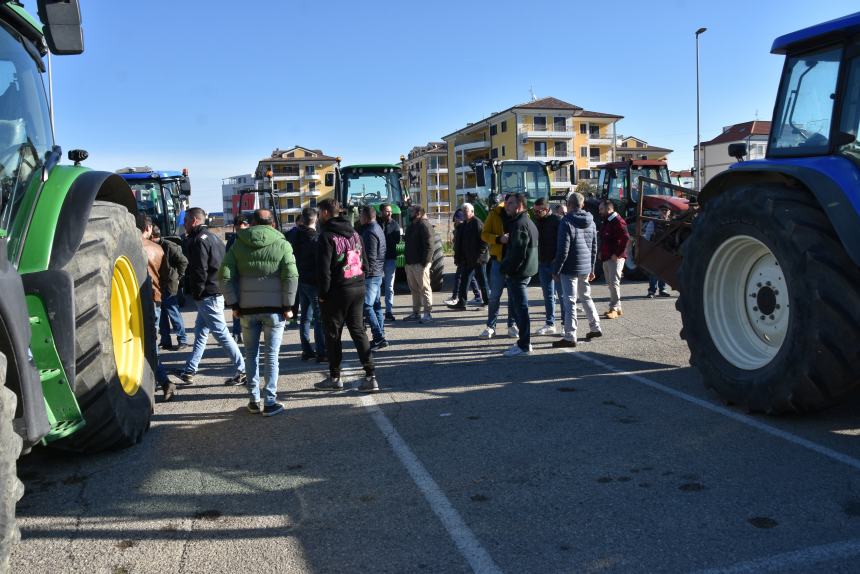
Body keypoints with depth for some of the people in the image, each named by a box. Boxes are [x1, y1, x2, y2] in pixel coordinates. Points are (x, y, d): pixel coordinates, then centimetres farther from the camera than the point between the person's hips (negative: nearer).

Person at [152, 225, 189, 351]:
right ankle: (165, 341, 21)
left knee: (173, 313, -3)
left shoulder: (168, 246, -13)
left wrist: (178, 278, -9)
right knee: (162, 315, 12)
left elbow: (183, 261, -12)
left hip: (169, 286, -8)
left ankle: (183, 340, 6)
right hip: (158, 286, 8)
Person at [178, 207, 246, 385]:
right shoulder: (212, 237, 16)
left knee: (221, 333, -6)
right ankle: (189, 371, 24)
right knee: (200, 332, 16)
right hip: (216, 292, 10)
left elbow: (200, 271, -21)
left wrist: (196, 294, -10)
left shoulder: (199, 240, -14)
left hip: (208, 295, -10)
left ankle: (242, 370, -3)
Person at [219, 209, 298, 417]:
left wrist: (233, 304, 3)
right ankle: (270, 402, 6)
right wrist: (288, 306, -5)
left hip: (247, 308, 2)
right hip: (274, 308, -2)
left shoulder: (238, 244, 5)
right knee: (271, 355, 4)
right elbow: (291, 277, -11)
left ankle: (254, 400, 18)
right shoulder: (282, 244, -1)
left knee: (251, 354, 13)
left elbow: (224, 276, -2)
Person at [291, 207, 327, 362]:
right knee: (320, 318, -4)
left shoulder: (298, 236, 8)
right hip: (314, 282, -8)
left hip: (301, 281, 8)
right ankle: (321, 352, -4)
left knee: (305, 317, 13)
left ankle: (307, 350, 18)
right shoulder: (315, 238, -16)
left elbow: (295, 259, 12)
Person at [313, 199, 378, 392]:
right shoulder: (354, 233, 11)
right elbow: (364, 262, 13)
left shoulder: (327, 236, -12)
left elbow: (324, 268, -16)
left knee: (333, 334, 6)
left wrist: (323, 293, -8)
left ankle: (335, 378, 14)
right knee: (358, 331, 10)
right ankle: (370, 376, 4)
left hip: (337, 292, -7)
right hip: (358, 289, 7)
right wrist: (358, 282, 13)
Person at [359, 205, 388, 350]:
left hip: (371, 274, -10)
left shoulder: (370, 232, -17)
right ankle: (380, 336, 18)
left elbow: (370, 257, -22)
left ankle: (379, 337, -10)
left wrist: (365, 273, -18)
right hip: (378, 273, 10)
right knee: (376, 305, 14)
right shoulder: (378, 228, 16)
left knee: (367, 306, -9)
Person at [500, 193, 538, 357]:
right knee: (517, 307, 17)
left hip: (517, 273, -11)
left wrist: (507, 268, -15)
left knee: (520, 308, -5)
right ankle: (524, 341, 25)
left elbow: (517, 252, -22)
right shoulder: (527, 222, 18)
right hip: (525, 271, 11)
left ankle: (524, 345, 0)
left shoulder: (520, 224, -17)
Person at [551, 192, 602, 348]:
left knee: (570, 301, -4)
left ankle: (570, 337, -4)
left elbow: (563, 250, -17)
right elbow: (594, 248, 14)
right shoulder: (590, 222, 9)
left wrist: (556, 270, -10)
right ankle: (595, 328, 30)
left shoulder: (567, 222, -13)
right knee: (586, 297, 22)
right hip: (586, 268, 7)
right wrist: (592, 269, 21)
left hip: (570, 269, -7)